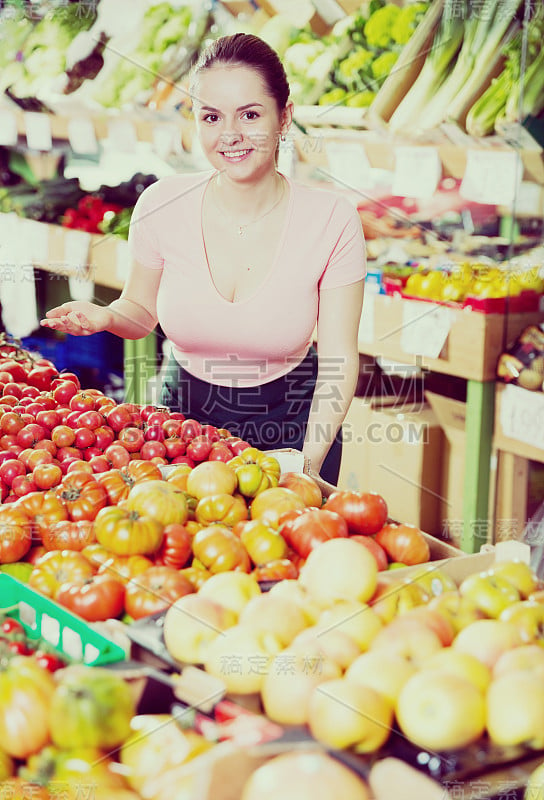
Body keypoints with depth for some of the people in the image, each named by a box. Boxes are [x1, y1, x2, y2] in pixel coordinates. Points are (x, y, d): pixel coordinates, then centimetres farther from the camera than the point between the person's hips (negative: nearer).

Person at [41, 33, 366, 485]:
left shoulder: (332, 219, -19)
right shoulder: (161, 206, -15)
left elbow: (340, 361, -14)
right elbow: (142, 310, 2)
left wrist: (308, 466, -24)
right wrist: (106, 317, -21)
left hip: (291, 421, -1)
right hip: (184, 410, 2)